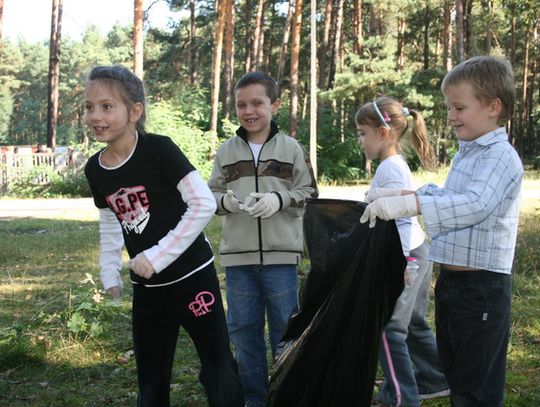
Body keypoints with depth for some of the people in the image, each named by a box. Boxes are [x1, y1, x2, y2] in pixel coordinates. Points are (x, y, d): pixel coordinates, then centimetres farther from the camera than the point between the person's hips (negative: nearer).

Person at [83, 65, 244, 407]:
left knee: (219, 368, -3)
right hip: (147, 286, 6)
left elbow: (204, 204, -21)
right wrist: (110, 273, 11)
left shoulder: (158, 149, -17)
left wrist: (158, 255, -22)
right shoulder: (95, 169, 1)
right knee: (150, 378, 15)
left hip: (191, 275, -6)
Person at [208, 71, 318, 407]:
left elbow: (309, 193, 2)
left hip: (280, 256, -2)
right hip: (238, 256, 2)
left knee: (284, 329, 7)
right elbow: (212, 194, 9)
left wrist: (278, 199, -15)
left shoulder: (291, 148, 1)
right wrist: (226, 200, -13)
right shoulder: (226, 151, 6)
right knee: (244, 330, 9)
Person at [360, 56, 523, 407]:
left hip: (482, 286, -10)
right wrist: (416, 193, 11)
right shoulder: (465, 153, 13)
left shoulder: (501, 157, -17)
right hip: (451, 281, 10)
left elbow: (475, 204, -33)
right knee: (456, 374, 22)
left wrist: (411, 204, -42)